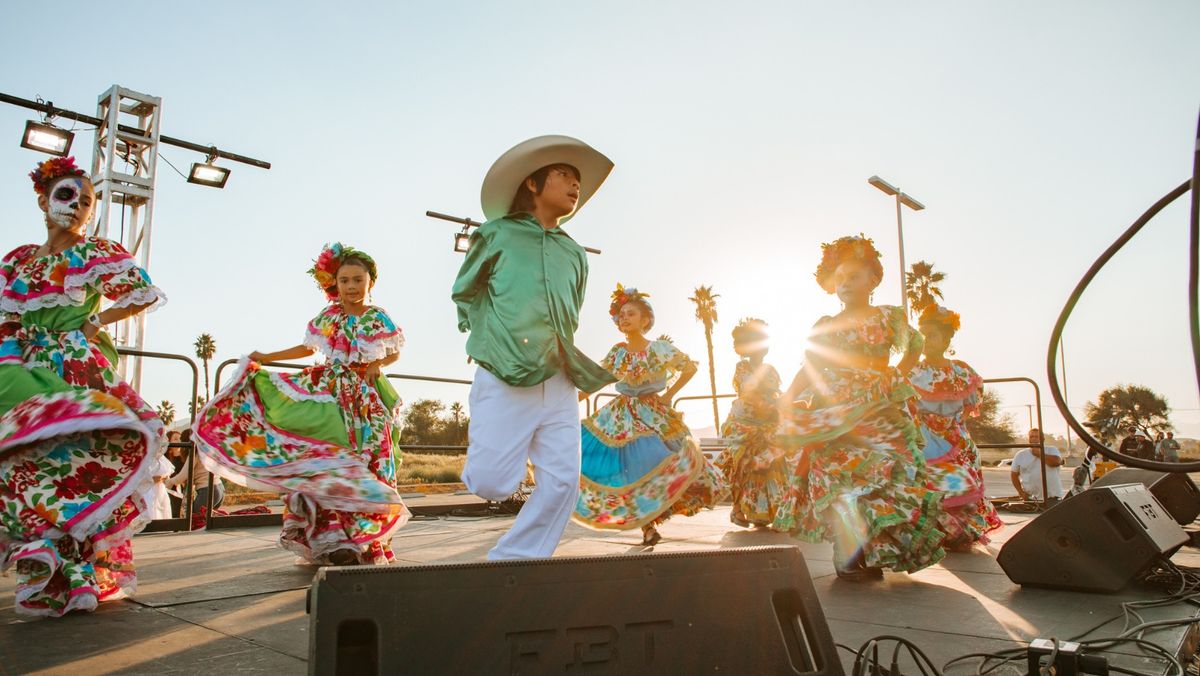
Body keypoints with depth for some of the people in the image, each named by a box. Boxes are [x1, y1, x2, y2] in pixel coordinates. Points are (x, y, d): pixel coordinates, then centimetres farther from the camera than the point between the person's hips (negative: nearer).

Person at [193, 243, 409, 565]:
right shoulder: (327, 318, 8)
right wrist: (266, 357, 19)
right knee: (328, 463, -6)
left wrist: (377, 365, -9)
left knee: (364, 465, -5)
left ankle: (368, 542, 3)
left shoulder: (379, 319, 2)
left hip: (366, 400, -2)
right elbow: (308, 348, 20)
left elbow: (395, 353, 11)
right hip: (330, 394, 2)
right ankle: (335, 539, 1)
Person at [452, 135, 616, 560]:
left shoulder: (574, 254, 18)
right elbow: (464, 294, 9)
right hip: (503, 380, -5)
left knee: (563, 483, -3)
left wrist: (571, 363, 12)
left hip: (557, 385, 5)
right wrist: (493, 343, 0)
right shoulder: (498, 234, 5)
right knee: (492, 483, -10)